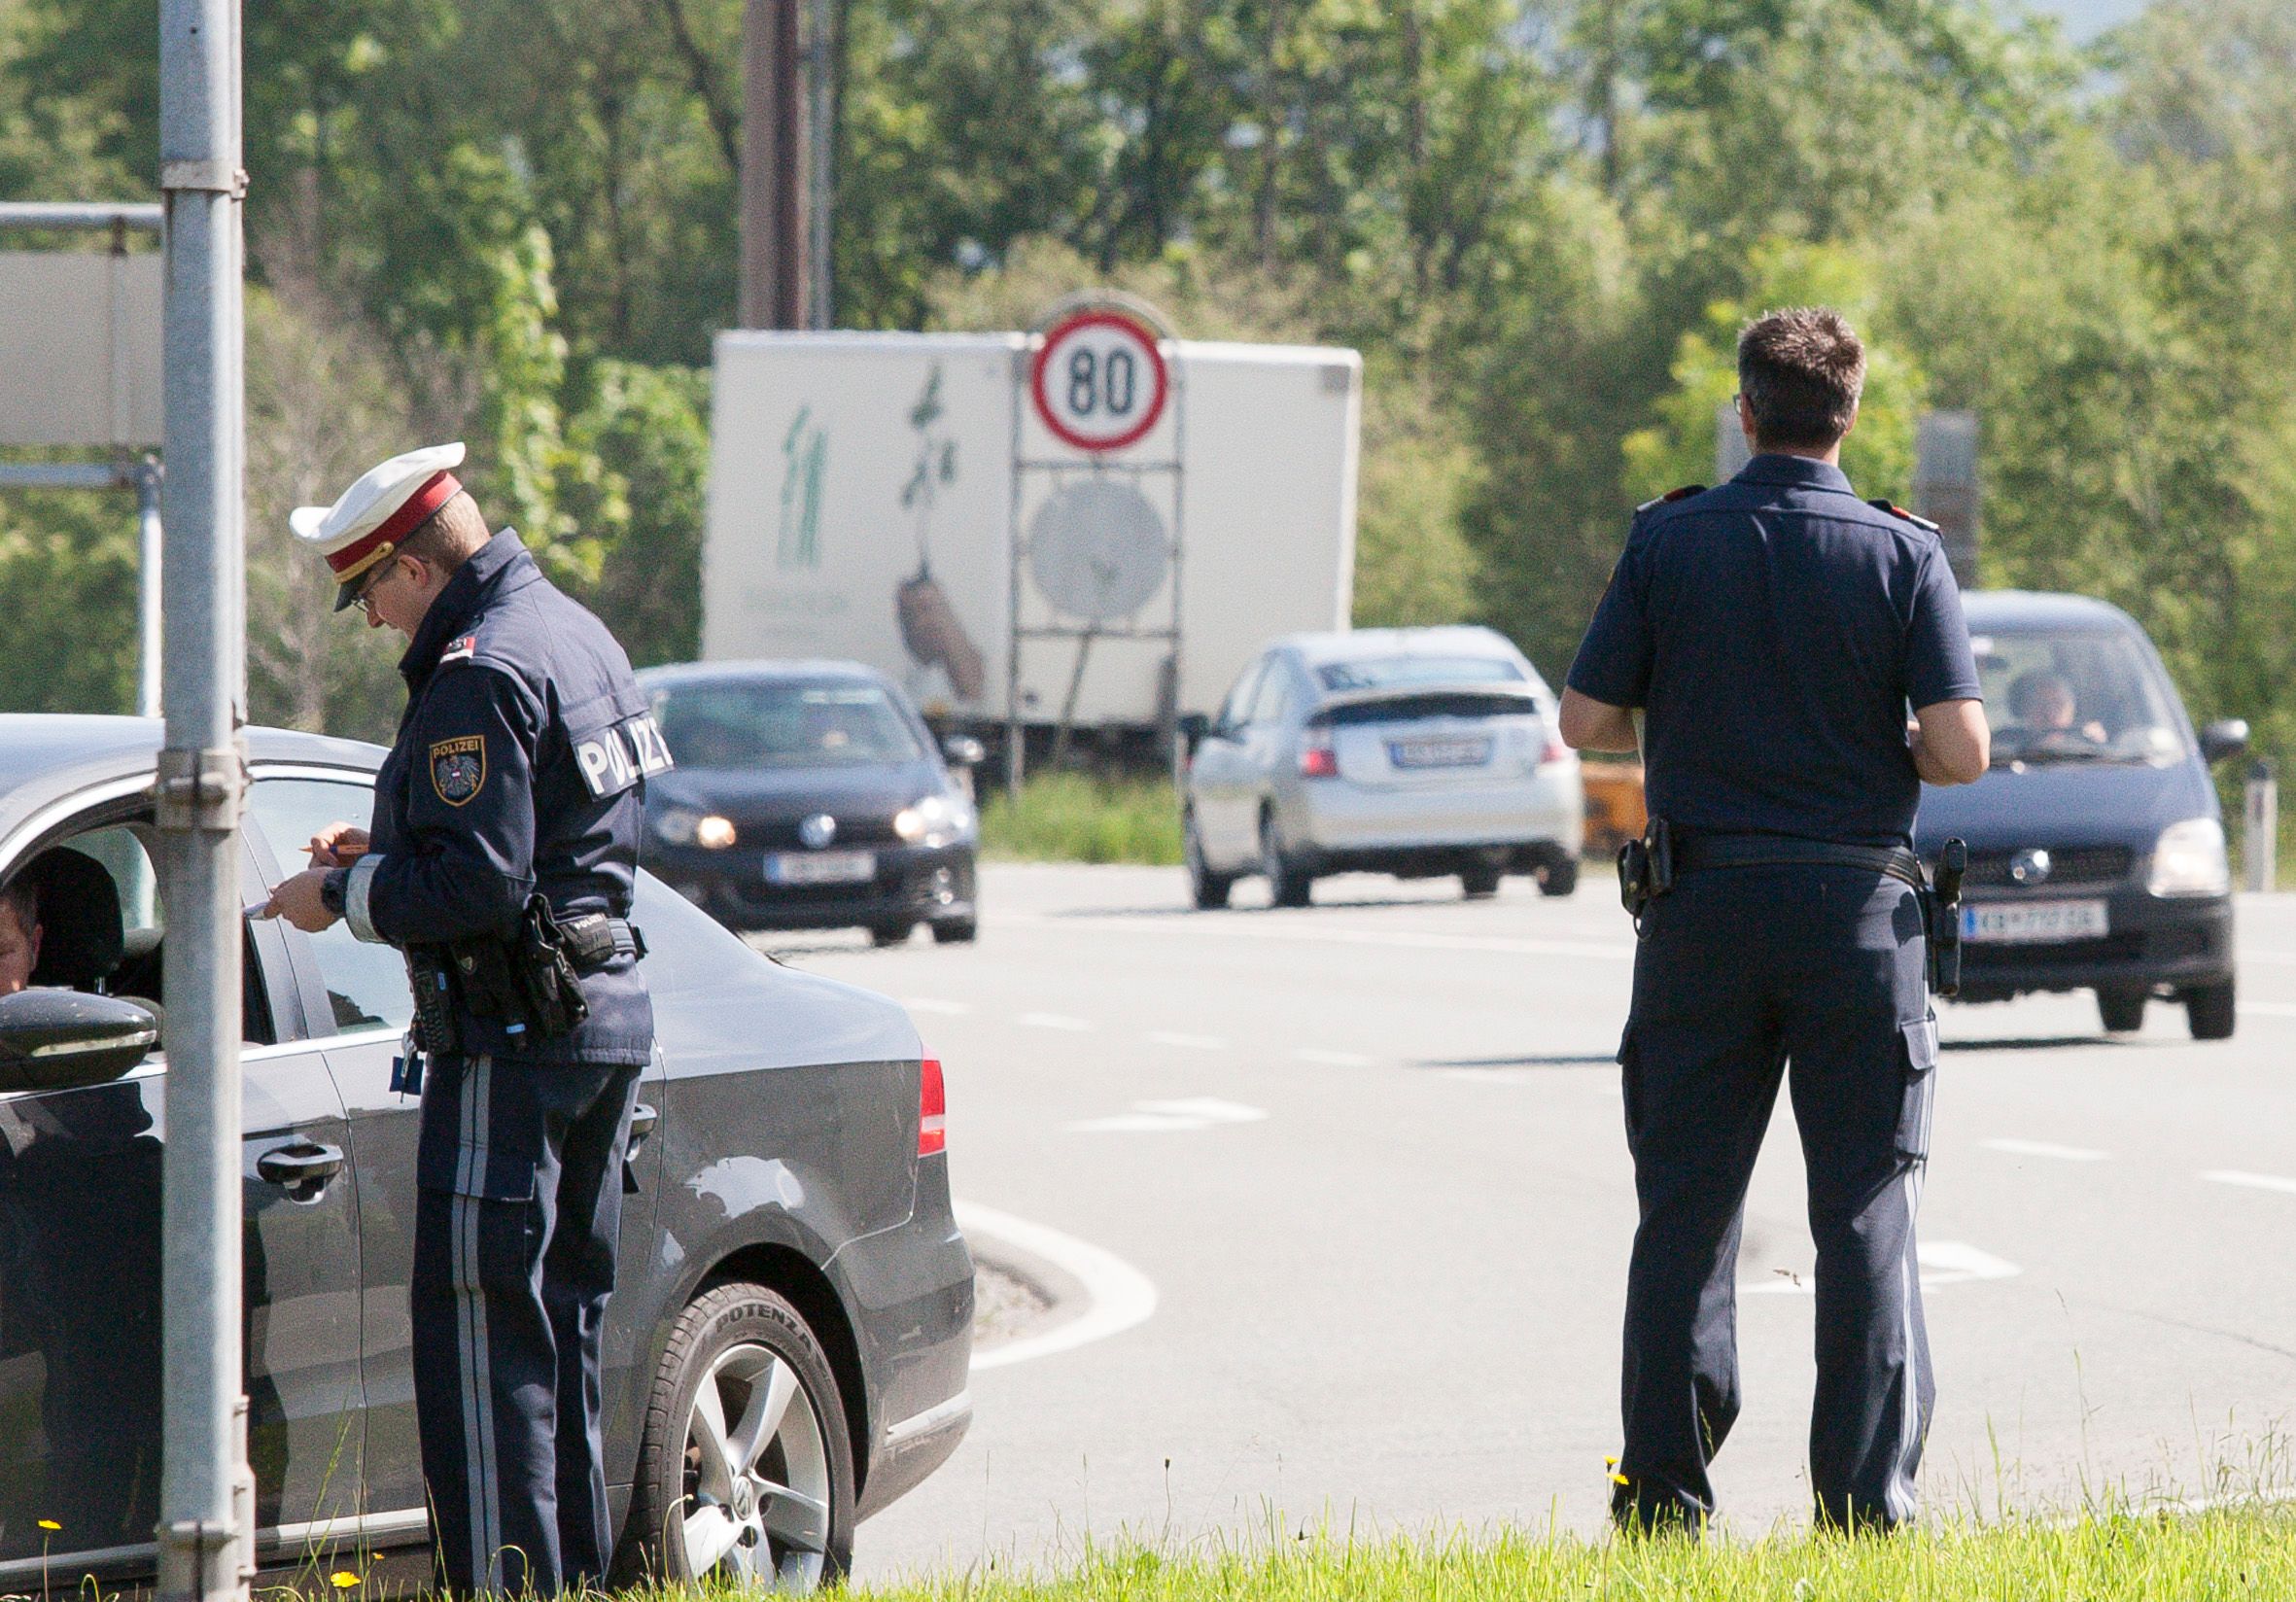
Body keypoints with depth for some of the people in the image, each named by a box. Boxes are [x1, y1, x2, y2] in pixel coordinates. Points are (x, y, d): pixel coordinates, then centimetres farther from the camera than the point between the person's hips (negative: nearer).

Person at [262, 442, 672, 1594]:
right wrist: (387, 852, 17)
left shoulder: (482, 675, -17)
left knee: (484, 1327, -8)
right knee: (560, 1317, 15)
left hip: (515, 1036, -10)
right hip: (606, 1019, 10)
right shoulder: (574, 633, 14)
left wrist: (343, 896, -9)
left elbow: (475, 885, -22)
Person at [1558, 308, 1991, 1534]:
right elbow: (1961, 749, -11)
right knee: (1865, 1210, 4)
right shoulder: (1902, 555, -5)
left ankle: (1664, 1490, 6)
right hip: (1855, 908, -1)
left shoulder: (1668, 543, -2)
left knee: (1685, 1207, 8)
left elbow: (1587, 720, -2)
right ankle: (1865, 1498, 0)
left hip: (1703, 907, 1)